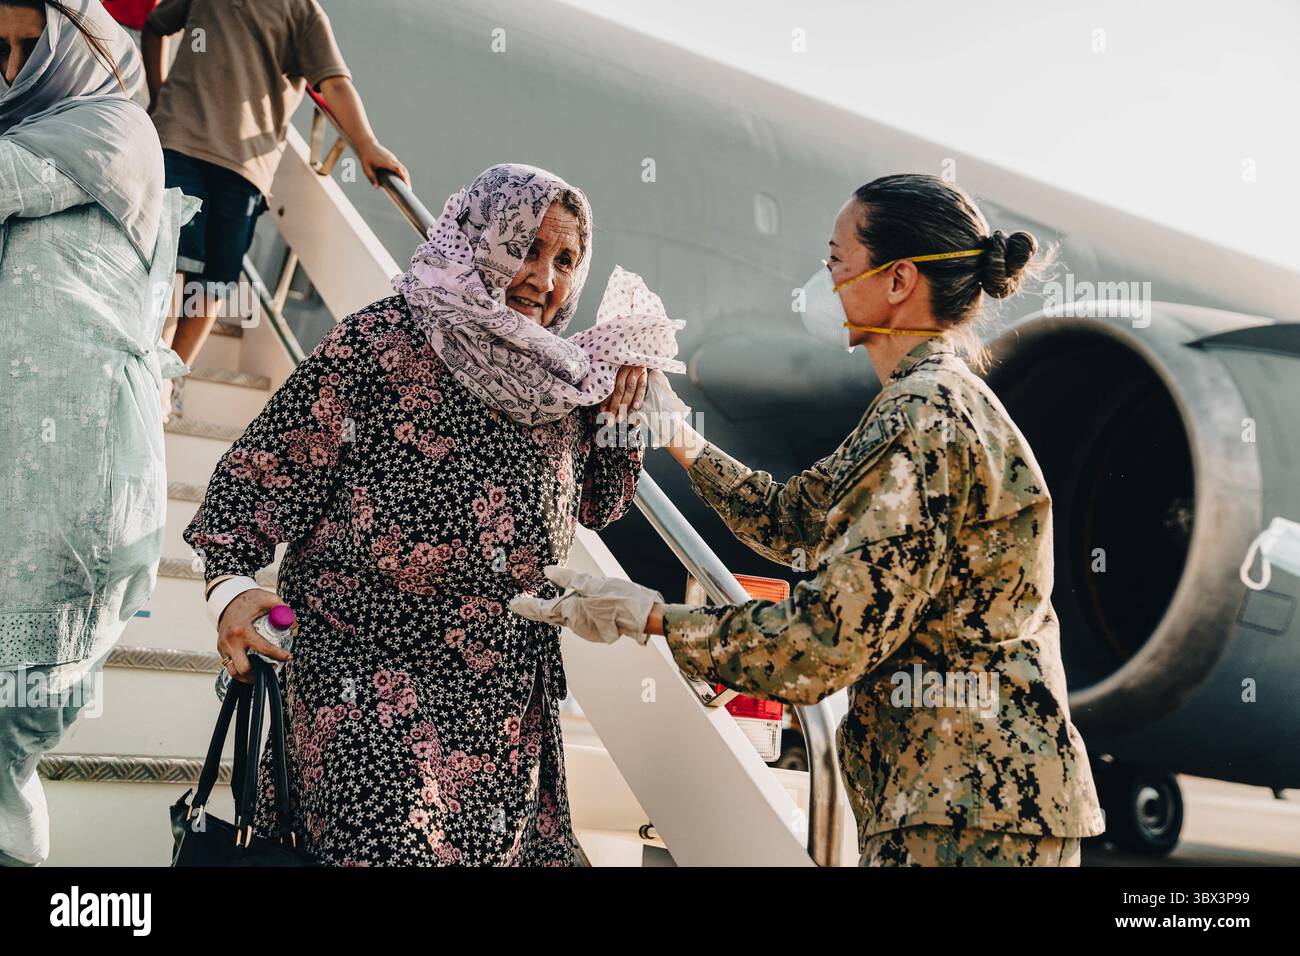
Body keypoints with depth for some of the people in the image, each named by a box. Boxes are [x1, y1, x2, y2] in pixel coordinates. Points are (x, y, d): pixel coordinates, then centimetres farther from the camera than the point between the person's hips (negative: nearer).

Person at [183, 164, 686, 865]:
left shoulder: (558, 378, 7)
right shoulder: (379, 343, -11)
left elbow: (599, 505, 19)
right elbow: (265, 469, -9)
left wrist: (621, 411, 3)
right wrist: (231, 584, -24)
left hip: (508, 687, 6)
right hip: (368, 666, -6)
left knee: (501, 847, 13)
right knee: (397, 843, -18)